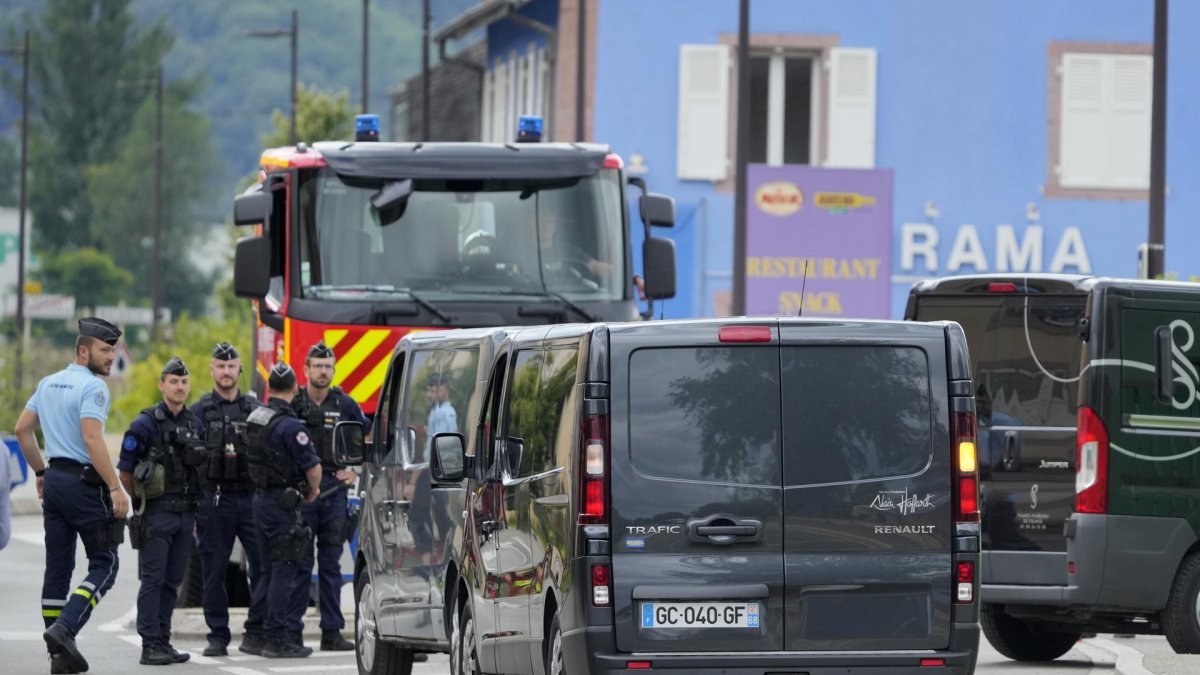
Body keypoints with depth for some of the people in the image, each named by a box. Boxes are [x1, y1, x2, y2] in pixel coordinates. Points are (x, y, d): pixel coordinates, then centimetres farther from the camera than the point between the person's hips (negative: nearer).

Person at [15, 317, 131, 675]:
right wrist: (116, 488, -22)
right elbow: (92, 438, -22)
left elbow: (23, 429, 19)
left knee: (58, 566, 9)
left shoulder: (49, 384, 14)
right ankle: (65, 628, -19)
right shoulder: (92, 387, -12)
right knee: (104, 564, -1)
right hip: (84, 481, -8)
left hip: (54, 481, 8)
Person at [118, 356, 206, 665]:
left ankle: (163, 642, 13)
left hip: (185, 513, 6)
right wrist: (141, 501, 0)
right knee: (153, 579, -7)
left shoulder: (195, 424, 11)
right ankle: (150, 647, -7)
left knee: (172, 581, 8)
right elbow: (125, 471, -6)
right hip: (156, 513, -6)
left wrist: (195, 511, 15)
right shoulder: (145, 424, -8)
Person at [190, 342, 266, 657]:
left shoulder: (254, 408, 12)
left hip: (251, 497, 2)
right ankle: (218, 636, 8)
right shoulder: (200, 411, 5)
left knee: (264, 563, -7)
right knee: (214, 569, 1)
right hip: (215, 498, -2)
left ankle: (256, 633, 1)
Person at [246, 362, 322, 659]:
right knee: (284, 570, -4)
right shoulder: (289, 425, -18)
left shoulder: (254, 417, 9)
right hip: (282, 502, -8)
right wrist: (313, 490, 3)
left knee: (268, 570, 16)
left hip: (260, 498, 8)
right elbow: (313, 467, -19)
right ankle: (276, 639, -5)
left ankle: (257, 631, 17)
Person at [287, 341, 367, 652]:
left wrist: (355, 470, 6)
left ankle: (332, 632, 7)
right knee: (299, 564, -3)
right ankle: (292, 630, 0)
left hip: (334, 491, 2)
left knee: (331, 564, 5)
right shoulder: (291, 404, 3)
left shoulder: (345, 405, 8)